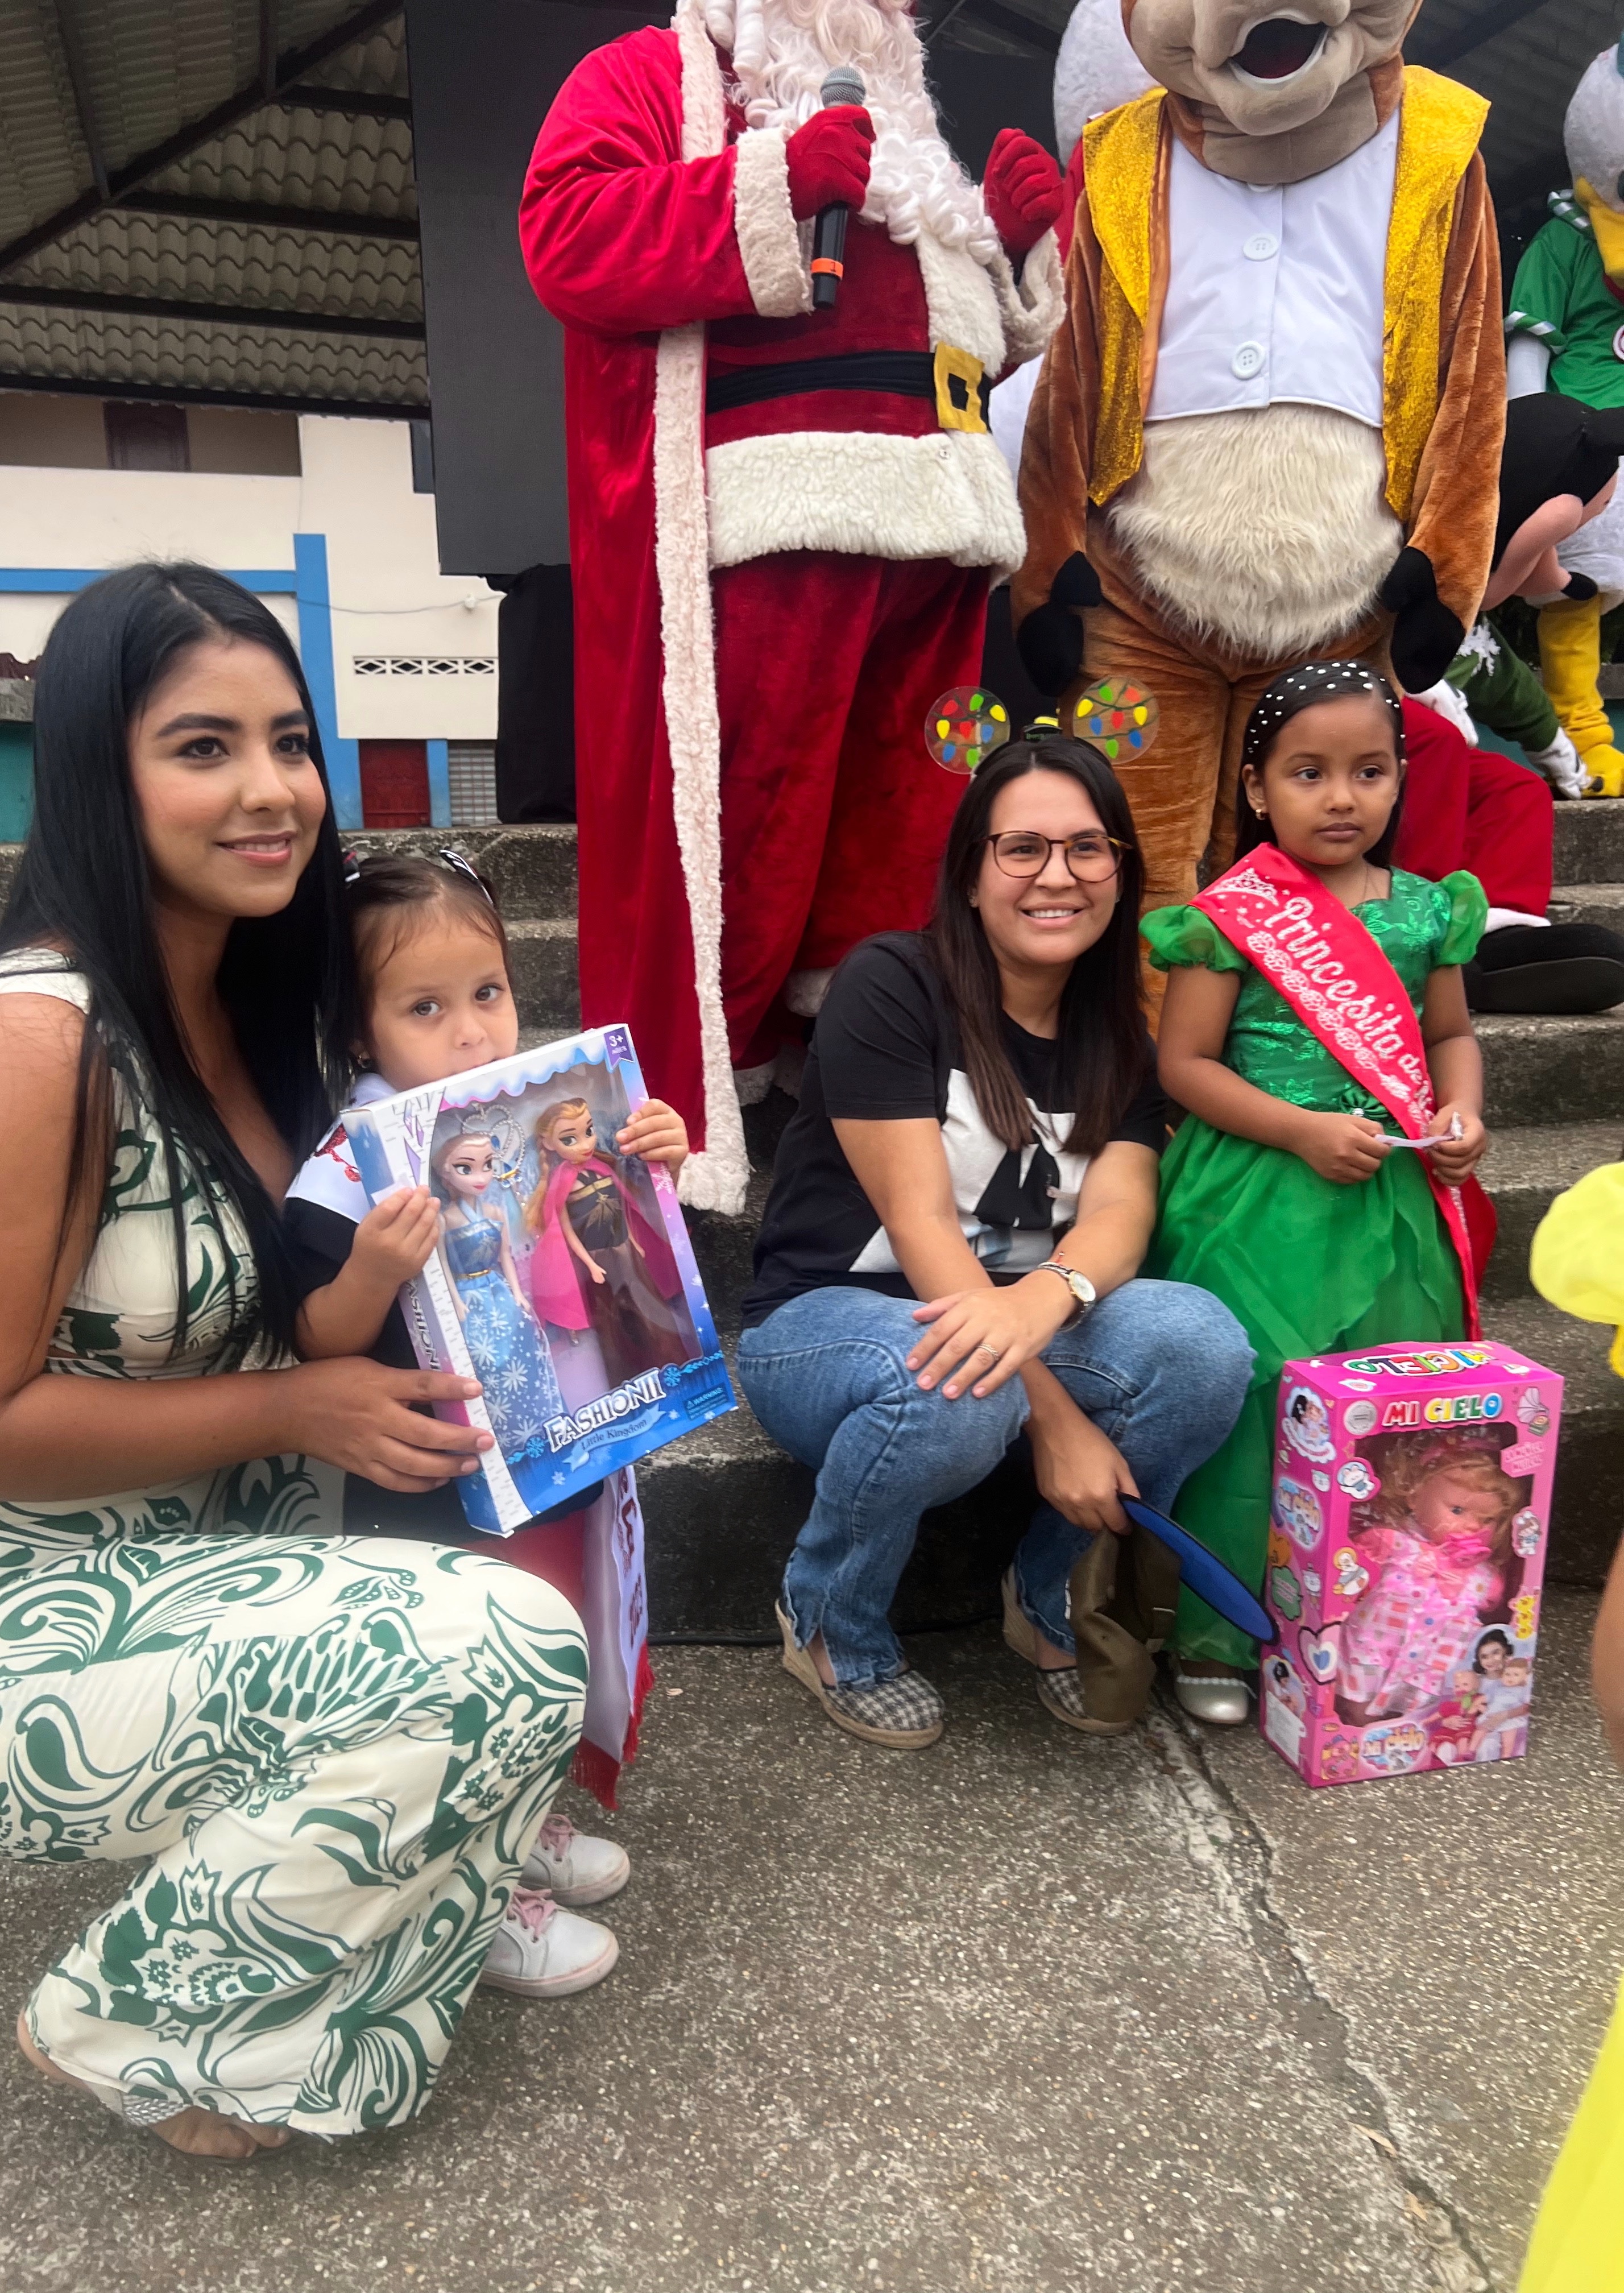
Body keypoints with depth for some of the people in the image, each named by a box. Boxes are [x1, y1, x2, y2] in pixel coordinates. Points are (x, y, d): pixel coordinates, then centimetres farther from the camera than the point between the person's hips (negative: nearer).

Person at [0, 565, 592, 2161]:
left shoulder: (247, 994, 2)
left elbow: (278, 1296, 11)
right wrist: (294, 1411, -23)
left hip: (214, 1561, 8)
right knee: (505, 1657, -23)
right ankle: (129, 2024, 1)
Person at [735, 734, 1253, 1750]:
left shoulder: (1117, 1034, 4)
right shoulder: (891, 984, -13)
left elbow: (1119, 1213, -12)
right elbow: (919, 1220, -20)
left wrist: (1046, 1296, -37)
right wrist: (1054, 1416, -26)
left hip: (1028, 1325, 5)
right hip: (827, 1321, -4)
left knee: (1203, 1345, -25)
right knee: (954, 1393, -39)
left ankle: (1053, 1600, 3)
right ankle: (833, 1629, -5)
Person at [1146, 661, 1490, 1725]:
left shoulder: (1425, 911, 8)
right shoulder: (1232, 915, -7)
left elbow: (1452, 1034, 18)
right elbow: (1184, 1063, -9)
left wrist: (1460, 1110, -3)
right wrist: (1303, 1130, -17)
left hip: (1391, 1202, 5)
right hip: (1258, 1204, -4)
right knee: (1242, 1411, -1)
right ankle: (1215, 1635, 15)